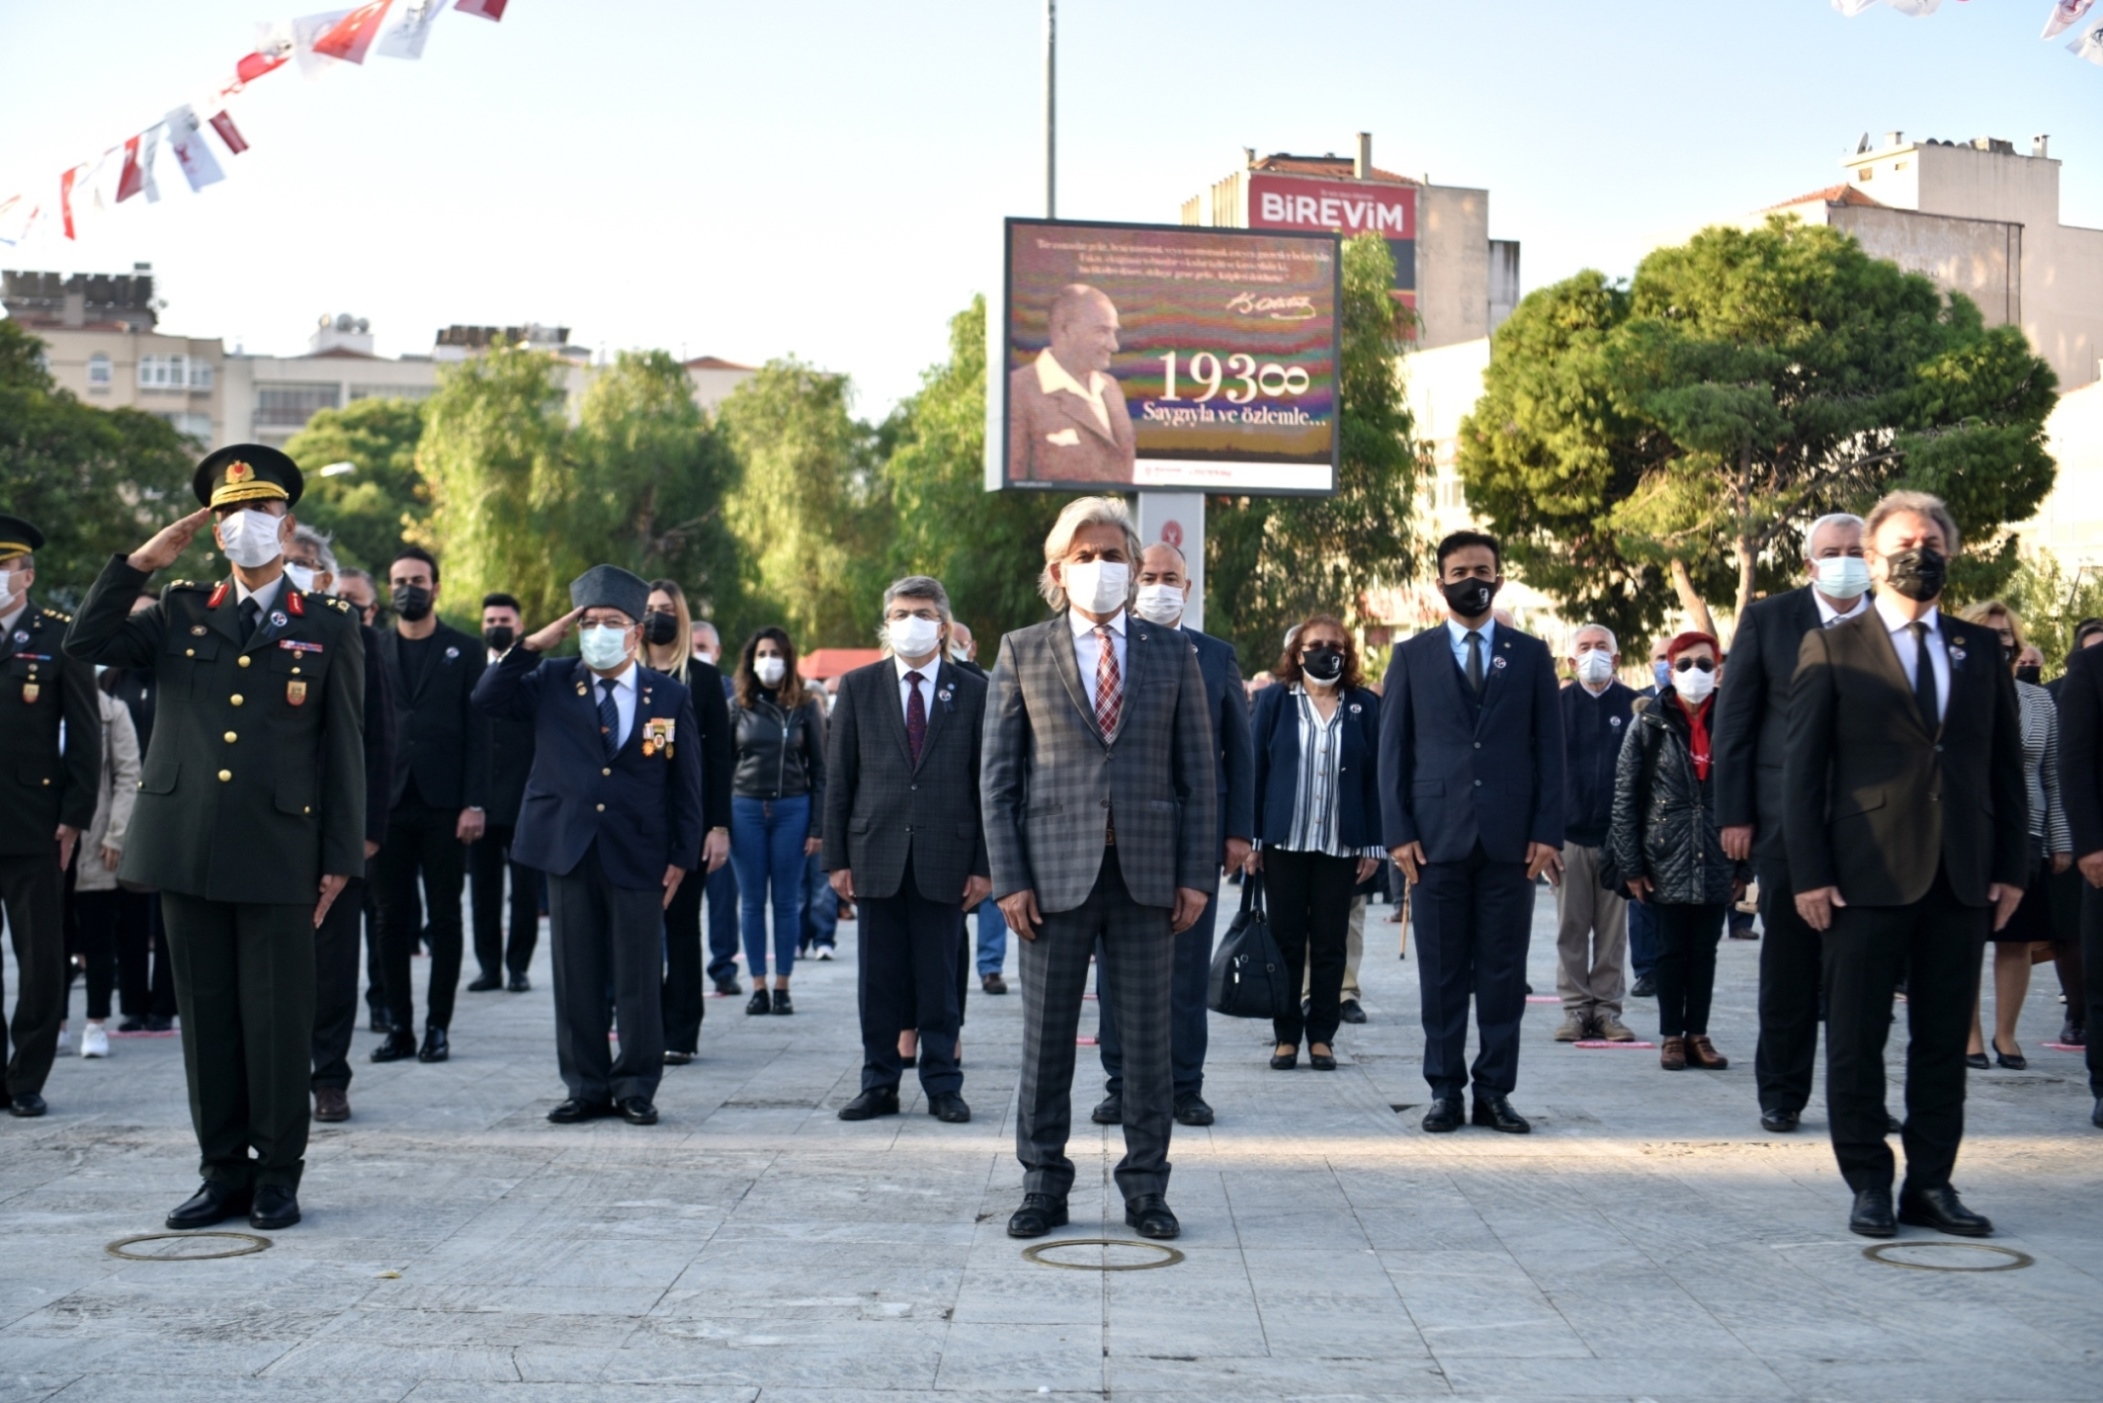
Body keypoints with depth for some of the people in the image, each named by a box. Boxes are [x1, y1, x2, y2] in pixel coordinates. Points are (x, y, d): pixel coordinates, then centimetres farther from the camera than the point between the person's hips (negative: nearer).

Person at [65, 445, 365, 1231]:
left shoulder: (328, 628, 4)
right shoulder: (181, 614, 12)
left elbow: (345, 750, 2)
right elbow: (87, 644, 3)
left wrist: (341, 858, -3)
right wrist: (140, 563, -1)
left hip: (278, 856, -3)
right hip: (188, 850, 3)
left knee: (277, 1019, 2)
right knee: (206, 1017, 9)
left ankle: (278, 1178, 13)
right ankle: (224, 1173, 19)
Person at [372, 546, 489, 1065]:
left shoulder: (465, 651, 5)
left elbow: (478, 731, 1)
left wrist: (474, 804, -8)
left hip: (443, 805, -2)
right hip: (386, 803, 2)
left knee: (443, 919, 2)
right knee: (392, 919, 4)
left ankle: (438, 1026, 8)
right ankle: (399, 1026, 11)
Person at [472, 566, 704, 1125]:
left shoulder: (670, 697, 3)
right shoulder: (552, 683, 7)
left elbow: (686, 784, 4)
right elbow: (486, 699, -3)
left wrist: (681, 857, -1)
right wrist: (533, 644, -9)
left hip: (638, 858, -1)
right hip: (568, 851, 1)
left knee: (639, 980, 2)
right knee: (576, 979, 6)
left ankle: (636, 1088, 13)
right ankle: (586, 1086, 16)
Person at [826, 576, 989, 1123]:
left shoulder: (973, 691, 5)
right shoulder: (858, 687, 8)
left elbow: (987, 782, 4)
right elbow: (838, 778, 6)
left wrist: (984, 863, -2)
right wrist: (837, 857, 0)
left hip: (945, 858, -1)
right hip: (876, 854, 1)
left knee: (940, 979, 4)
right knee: (878, 979, 5)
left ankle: (943, 1087, 13)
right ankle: (879, 1084, 15)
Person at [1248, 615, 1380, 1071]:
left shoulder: (1365, 706, 5)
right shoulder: (1274, 700, 4)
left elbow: (1374, 778, 5)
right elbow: (1255, 768, 3)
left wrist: (1373, 845, 0)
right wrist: (1251, 838, -2)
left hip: (1341, 845, 0)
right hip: (1284, 842, 0)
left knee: (1329, 945, 5)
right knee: (1285, 942, 4)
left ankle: (1322, 1036, 13)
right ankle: (1286, 1035, 12)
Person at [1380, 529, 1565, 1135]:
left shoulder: (1530, 655, 10)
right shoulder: (1413, 656, 9)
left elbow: (1549, 749, 7)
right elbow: (1392, 750, 6)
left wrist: (1547, 832, -2)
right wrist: (1398, 832, -3)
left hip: (1510, 838, 1)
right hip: (1437, 835, 0)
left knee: (1503, 972, 3)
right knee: (1442, 972, 3)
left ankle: (1495, 1090, 9)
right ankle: (1445, 1089, 10)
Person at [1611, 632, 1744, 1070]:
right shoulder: (1649, 724, -1)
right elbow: (1625, 797, -3)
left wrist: (1745, 865, -1)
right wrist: (1630, 865, -8)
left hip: (1716, 863, 2)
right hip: (1667, 859, -1)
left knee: (1704, 951, 8)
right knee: (1671, 951, 5)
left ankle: (1697, 1035, 16)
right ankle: (1671, 1037, 12)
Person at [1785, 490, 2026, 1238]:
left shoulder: (1980, 650, 13)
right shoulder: (1832, 649, 2)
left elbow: (2005, 764, 13)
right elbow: (1802, 769, -1)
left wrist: (2010, 866, 5)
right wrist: (1809, 873, -8)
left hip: (1962, 879, 4)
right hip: (1869, 875, -3)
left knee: (1944, 1040, 8)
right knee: (1857, 1041, 2)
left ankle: (1931, 1184, 16)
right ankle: (1868, 1184, 11)